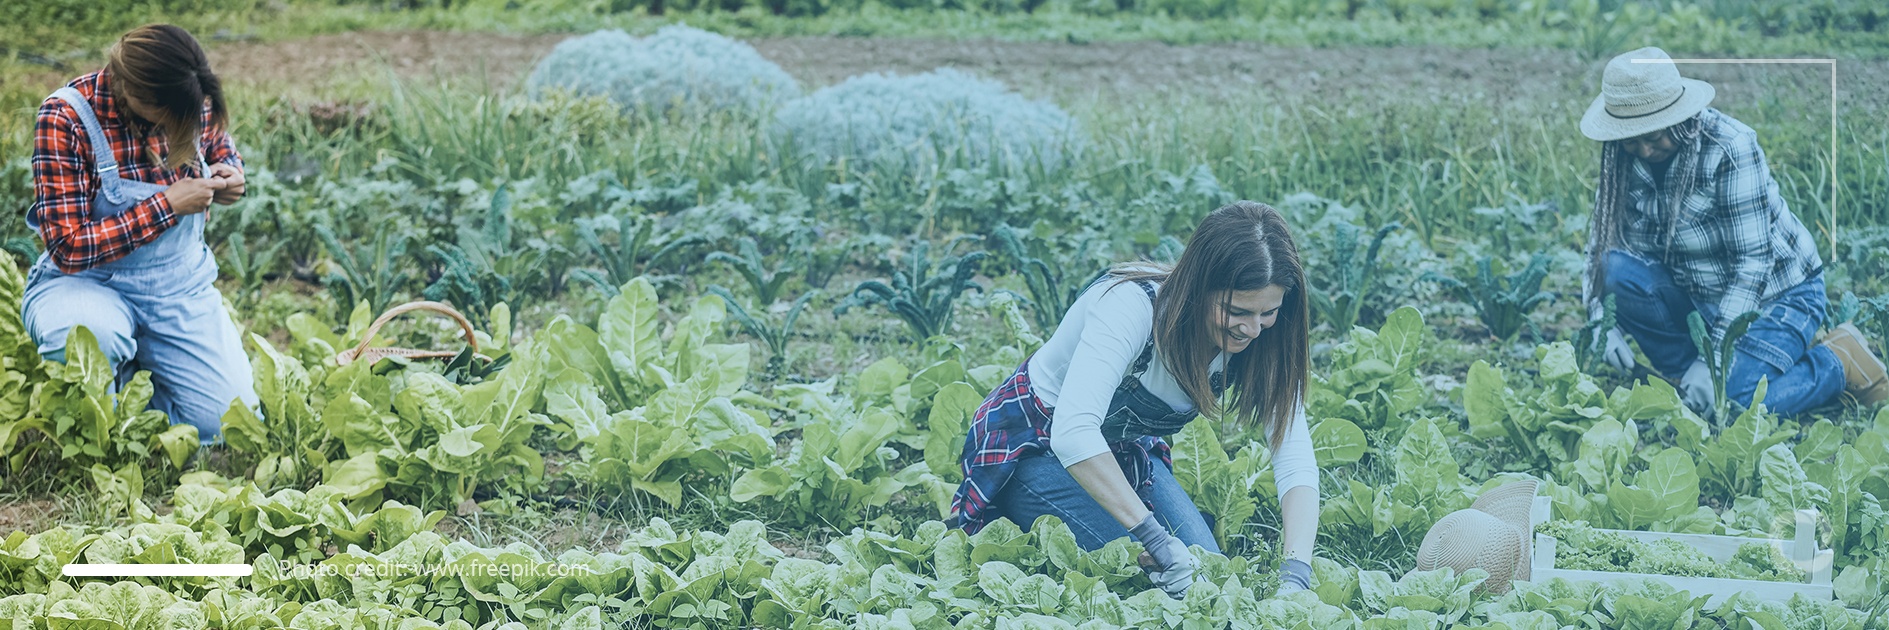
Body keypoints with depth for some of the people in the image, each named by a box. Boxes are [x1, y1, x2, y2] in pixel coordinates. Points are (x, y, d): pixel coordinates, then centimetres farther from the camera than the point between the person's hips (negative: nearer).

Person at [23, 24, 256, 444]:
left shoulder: (197, 102, -8)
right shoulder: (65, 119, -21)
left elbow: (222, 149, 17)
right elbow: (69, 248, -21)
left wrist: (229, 176, -8)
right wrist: (167, 206, -26)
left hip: (182, 287, 4)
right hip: (88, 285, -4)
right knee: (90, 343, -40)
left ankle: (139, 375, 20)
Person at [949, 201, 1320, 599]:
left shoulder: (1261, 340, -17)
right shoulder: (1132, 305, -35)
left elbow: (1296, 458, -22)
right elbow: (1074, 433, -47)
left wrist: (1296, 574, -39)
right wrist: (1157, 540, -50)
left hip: (1125, 452, 6)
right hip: (1035, 443, -6)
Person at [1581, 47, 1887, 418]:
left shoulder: (1730, 147, -25)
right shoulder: (1625, 160, -8)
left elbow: (1753, 262, -26)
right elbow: (1602, 241, -1)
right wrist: (1602, 323, -20)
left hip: (1776, 293, -5)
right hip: (1701, 295, 5)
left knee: (1734, 400, -27)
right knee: (1620, 270, -21)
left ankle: (1838, 362, 0)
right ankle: (1689, 373, -5)